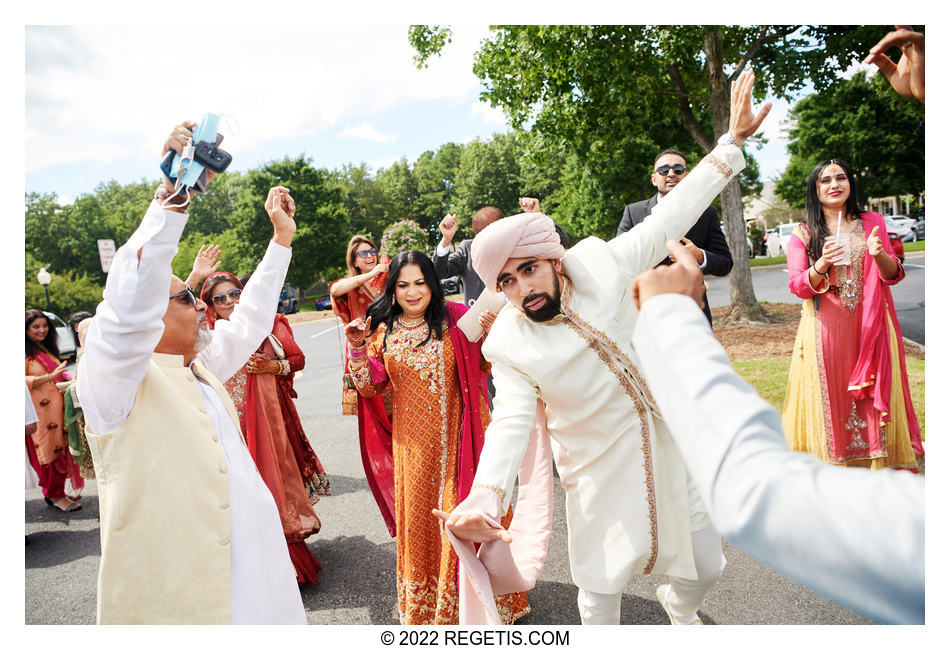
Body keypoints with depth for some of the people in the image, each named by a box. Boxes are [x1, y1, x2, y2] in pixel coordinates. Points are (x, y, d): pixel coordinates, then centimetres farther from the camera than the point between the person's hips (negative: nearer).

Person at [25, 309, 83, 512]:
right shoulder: (26, 352, -8)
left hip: (57, 406, 8)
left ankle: (57, 492, 18)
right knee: (50, 451, -3)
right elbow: (23, 381, -16)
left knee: (61, 449, 9)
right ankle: (54, 495, 7)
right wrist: (49, 377, -26)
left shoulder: (47, 348, 19)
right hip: (40, 410, -8)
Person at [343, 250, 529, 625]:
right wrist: (357, 349, -6)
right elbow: (369, 388, 7)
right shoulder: (384, 332, 3)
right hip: (413, 442, 3)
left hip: (455, 437, -2)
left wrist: (489, 333, -20)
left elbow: (485, 366, -3)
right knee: (417, 516, 14)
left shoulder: (455, 318, -5)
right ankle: (423, 606, 36)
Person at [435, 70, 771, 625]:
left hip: (672, 447, 3)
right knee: (601, 590, 7)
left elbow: (669, 219, -6)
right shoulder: (508, 343, -16)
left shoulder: (598, 265, -12)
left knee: (708, 566, 18)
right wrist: (487, 495, -41)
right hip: (601, 473, -2)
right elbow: (511, 422, -24)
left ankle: (680, 607, 54)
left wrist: (731, 142, -5)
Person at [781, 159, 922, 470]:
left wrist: (879, 255, -15)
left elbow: (894, 275, 6)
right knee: (830, 398, 1)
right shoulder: (803, 233, 3)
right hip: (825, 332, -1)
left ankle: (878, 464, 17)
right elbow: (798, 286, -3)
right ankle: (833, 467, 13)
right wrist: (822, 266, -22)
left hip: (869, 328, 2)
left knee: (873, 398, 4)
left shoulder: (872, 223, 9)